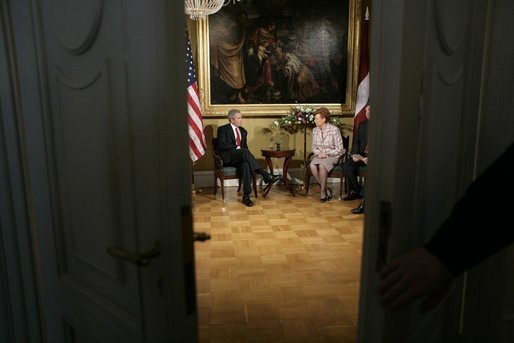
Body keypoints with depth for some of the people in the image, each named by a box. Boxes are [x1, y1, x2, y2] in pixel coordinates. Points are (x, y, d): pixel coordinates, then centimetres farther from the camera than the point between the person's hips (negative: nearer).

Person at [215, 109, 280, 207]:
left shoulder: (243, 131, 21)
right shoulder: (223, 129, 2)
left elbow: (245, 146, 21)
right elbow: (221, 145, -11)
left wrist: (246, 155, -3)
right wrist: (236, 148, -18)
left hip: (239, 158, 5)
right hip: (227, 158, -5)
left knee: (246, 165, -33)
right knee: (244, 151, -34)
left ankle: (246, 196, -38)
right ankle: (265, 175, -39)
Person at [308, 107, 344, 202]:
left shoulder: (334, 130, -10)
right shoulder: (315, 130, 6)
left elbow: (339, 149, -8)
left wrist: (326, 154, -16)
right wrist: (319, 153, -7)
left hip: (332, 156, -4)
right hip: (319, 156, 5)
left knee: (322, 165, -35)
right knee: (312, 165, -29)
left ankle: (322, 190, -17)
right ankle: (326, 189, -16)